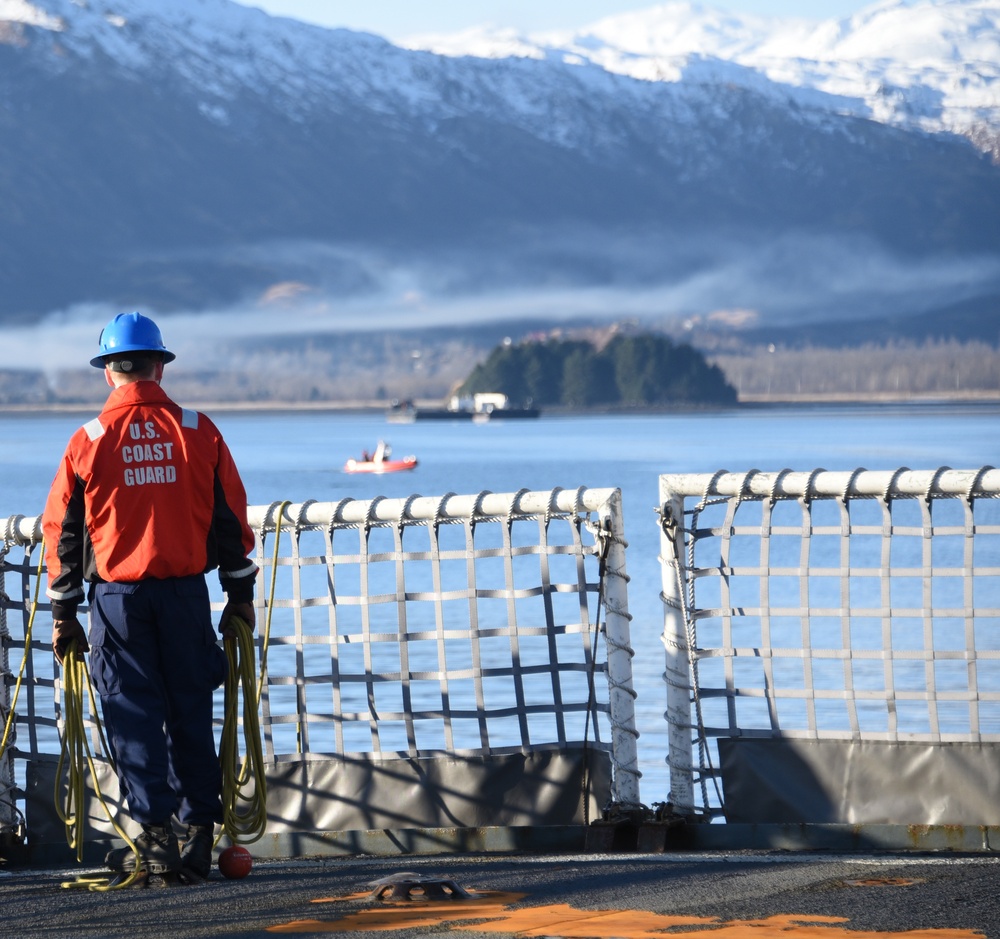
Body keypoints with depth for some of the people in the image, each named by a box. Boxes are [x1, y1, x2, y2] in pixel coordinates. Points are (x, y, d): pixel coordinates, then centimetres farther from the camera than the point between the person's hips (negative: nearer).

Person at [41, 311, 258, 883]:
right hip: (186, 594, 1)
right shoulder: (198, 433, 1)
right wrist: (241, 594, 14)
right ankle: (200, 835, 9)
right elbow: (232, 518, 5)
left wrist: (64, 614, 9)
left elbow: (63, 531, 2)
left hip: (117, 595, -1)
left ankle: (157, 836, -2)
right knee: (191, 713, 9)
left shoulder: (89, 441, -2)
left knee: (134, 714, 3)